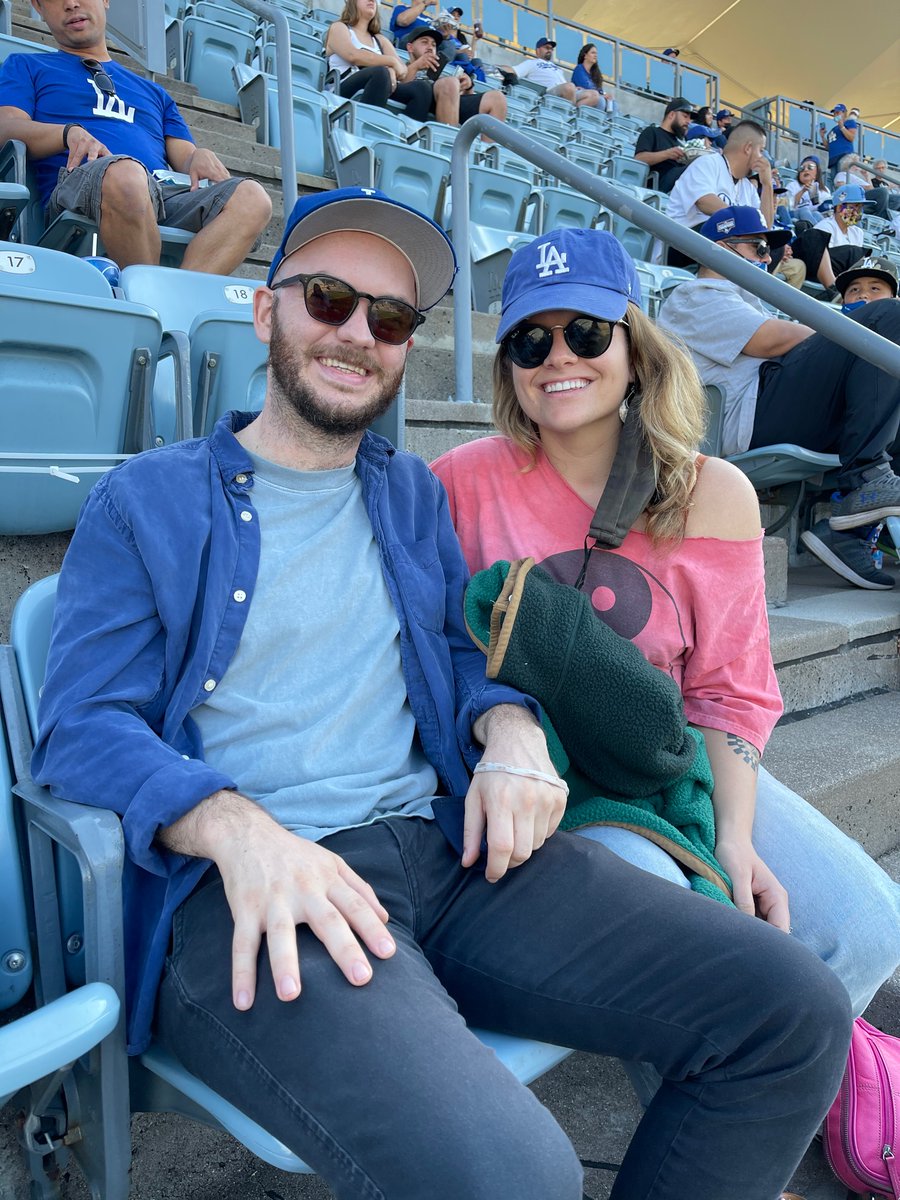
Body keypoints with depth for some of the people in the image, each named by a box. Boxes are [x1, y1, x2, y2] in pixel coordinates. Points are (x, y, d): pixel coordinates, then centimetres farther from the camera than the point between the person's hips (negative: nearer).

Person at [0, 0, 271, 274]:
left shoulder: (153, 92, 38)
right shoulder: (25, 67, 29)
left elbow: (184, 155, 26)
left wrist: (200, 156, 0)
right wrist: (70, 133, -11)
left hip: (165, 196, 4)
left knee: (252, 196, -26)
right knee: (125, 172, -40)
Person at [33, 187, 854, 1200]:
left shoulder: (413, 498, 21)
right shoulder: (144, 503, 7)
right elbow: (84, 728, -2)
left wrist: (511, 731, -4)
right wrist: (237, 828, -22)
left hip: (446, 850, 5)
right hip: (244, 895, -4)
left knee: (796, 1011, -9)